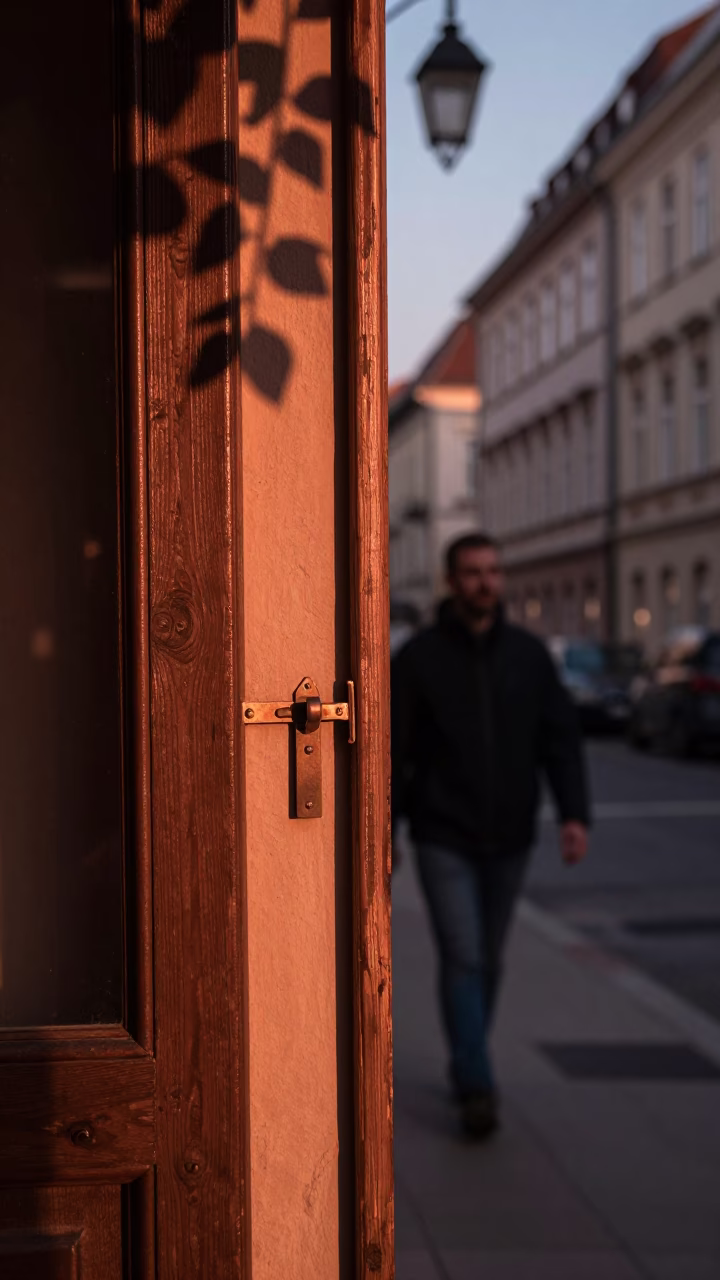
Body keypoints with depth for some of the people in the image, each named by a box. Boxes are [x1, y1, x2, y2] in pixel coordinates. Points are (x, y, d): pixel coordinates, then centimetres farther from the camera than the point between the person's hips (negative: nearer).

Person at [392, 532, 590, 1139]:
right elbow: (391, 749, -1)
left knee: (489, 959, 14)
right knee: (462, 957, -10)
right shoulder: (418, 657, -5)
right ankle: (478, 1088, -6)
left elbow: (561, 739, 1)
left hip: (509, 838, 3)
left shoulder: (529, 654, 2)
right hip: (443, 838, -3)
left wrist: (575, 814, -11)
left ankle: (465, 1063, 31)